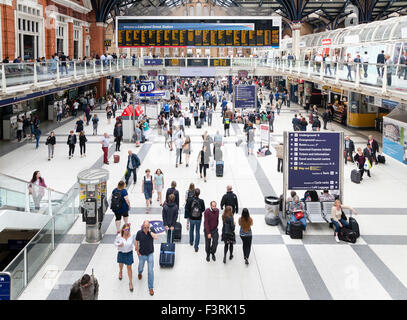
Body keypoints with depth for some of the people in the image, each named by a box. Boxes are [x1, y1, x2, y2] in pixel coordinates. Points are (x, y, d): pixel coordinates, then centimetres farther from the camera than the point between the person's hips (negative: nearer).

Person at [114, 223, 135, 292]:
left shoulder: (132, 235, -22)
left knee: (129, 268, 3)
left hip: (129, 253, -1)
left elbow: (134, 241, -1)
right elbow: (115, 242, -8)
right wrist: (119, 245, -27)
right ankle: (120, 272, 63)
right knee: (121, 264, 28)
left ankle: (130, 283, 18)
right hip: (121, 253, 1)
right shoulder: (119, 236, -24)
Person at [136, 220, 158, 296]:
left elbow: (156, 238, -32)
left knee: (151, 271, -2)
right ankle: (140, 273, 63)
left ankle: (151, 288, 8)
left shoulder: (151, 231, -13)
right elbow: (136, 242, 0)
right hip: (142, 254, 1)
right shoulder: (139, 233, -14)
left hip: (150, 254, -1)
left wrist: (149, 231, -29)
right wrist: (137, 251, -2)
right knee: (141, 267, 24)